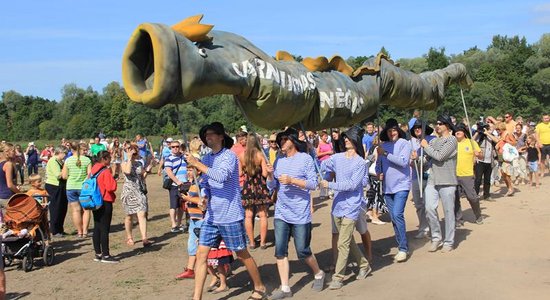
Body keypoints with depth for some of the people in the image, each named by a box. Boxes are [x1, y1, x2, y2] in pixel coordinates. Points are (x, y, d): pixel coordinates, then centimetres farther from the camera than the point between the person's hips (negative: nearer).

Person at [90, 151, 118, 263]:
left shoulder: (93, 170, 9)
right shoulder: (105, 172, -16)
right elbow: (111, 187, -23)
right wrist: (113, 178, -6)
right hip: (105, 203, -9)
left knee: (97, 228, 12)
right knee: (105, 229, -4)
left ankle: (98, 254, 18)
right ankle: (105, 255, 0)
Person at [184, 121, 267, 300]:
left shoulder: (229, 156, -12)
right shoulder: (207, 158, 10)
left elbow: (221, 176, -29)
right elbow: (205, 183, 14)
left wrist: (197, 164, -24)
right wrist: (204, 196, -8)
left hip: (230, 216, -6)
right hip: (211, 216, 7)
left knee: (242, 254, 7)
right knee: (201, 254, 1)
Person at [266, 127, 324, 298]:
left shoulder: (305, 158, -7)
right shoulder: (279, 161, 7)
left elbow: (313, 184, -12)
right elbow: (272, 187, 9)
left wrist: (292, 180, -22)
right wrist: (270, 175, -11)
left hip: (300, 214, -4)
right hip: (281, 213, 5)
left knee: (302, 251, 3)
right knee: (280, 251, 0)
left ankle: (318, 274, 30)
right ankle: (285, 288, 8)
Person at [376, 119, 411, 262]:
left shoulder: (404, 144, -6)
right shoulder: (383, 145, 9)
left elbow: (403, 161, -19)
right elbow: (378, 163, 18)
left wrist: (385, 154, -19)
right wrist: (379, 172, -2)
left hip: (401, 185, -6)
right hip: (387, 187, 6)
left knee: (397, 214, -19)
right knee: (393, 218, 11)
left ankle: (403, 249, -10)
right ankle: (402, 247, 23)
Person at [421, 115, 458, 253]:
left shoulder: (452, 140, -6)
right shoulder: (434, 140, 13)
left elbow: (439, 156, -17)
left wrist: (426, 146, -5)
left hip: (447, 181, -5)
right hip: (432, 180, 5)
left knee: (448, 212, 3)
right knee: (430, 208, -2)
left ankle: (449, 242, 14)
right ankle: (436, 238, 14)